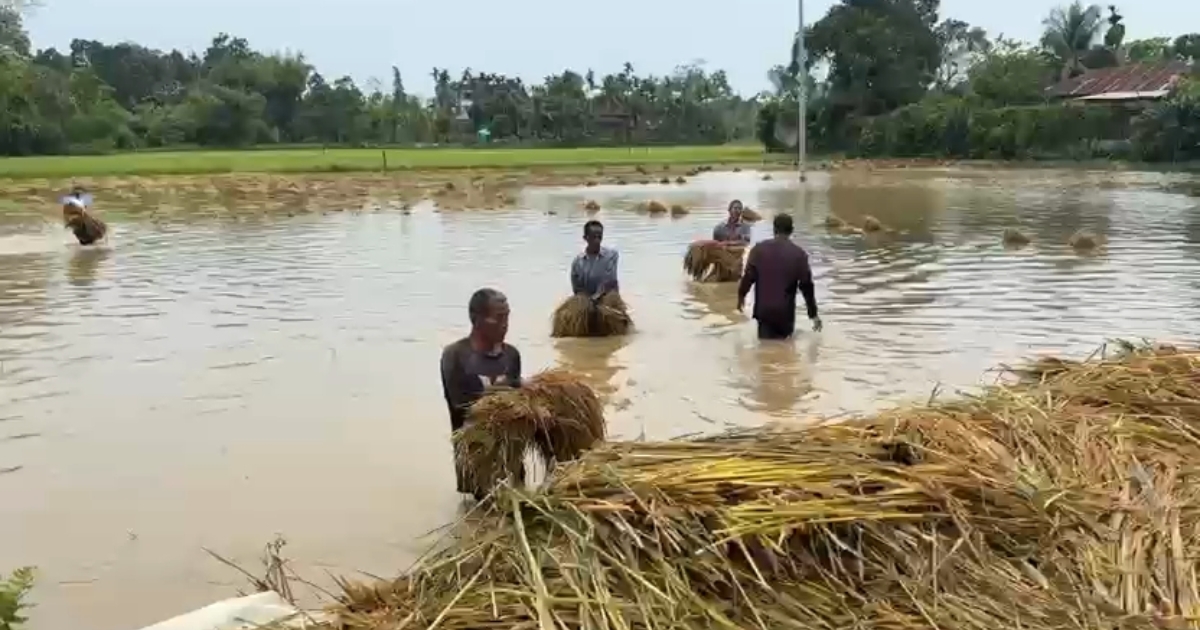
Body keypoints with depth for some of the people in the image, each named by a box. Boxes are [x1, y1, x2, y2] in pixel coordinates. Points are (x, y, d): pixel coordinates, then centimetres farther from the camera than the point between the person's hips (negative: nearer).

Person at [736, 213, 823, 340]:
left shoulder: (758, 249, -4)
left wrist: (741, 295, 18)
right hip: (785, 311, -1)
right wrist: (813, 314, 5)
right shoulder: (799, 254, -5)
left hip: (763, 309, 1)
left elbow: (748, 276, -1)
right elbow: (806, 285, -2)